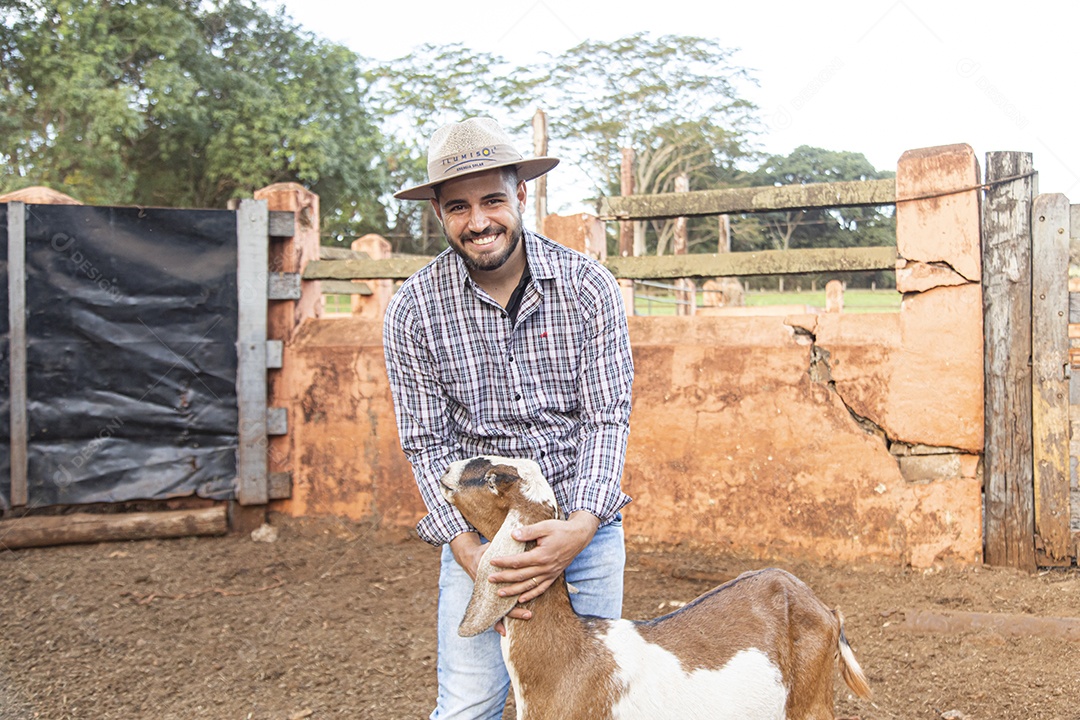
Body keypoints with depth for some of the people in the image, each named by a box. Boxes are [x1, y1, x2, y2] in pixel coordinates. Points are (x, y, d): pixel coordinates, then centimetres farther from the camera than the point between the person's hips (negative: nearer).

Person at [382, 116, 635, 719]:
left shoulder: (589, 286, -9)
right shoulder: (414, 311, -8)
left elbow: (607, 418, -11)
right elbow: (428, 443, -7)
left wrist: (581, 527, -26)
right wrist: (470, 551, -20)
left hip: (584, 522, 1)